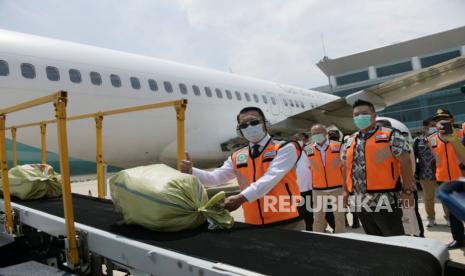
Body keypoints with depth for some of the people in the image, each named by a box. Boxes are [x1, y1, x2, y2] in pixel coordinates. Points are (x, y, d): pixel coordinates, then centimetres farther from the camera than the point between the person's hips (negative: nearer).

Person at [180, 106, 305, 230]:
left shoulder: (285, 148, -6)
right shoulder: (237, 157, 10)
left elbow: (271, 178, -20)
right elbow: (214, 178, 4)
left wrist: (241, 198, -31)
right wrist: (191, 171, -15)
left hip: (287, 223, -4)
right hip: (254, 225, 4)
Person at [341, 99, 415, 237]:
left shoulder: (390, 136, -4)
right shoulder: (349, 142, 12)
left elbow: (405, 163, -7)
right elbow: (346, 168, 18)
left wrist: (407, 190, -11)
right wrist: (345, 190, 15)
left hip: (384, 201, -5)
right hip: (360, 202, 6)